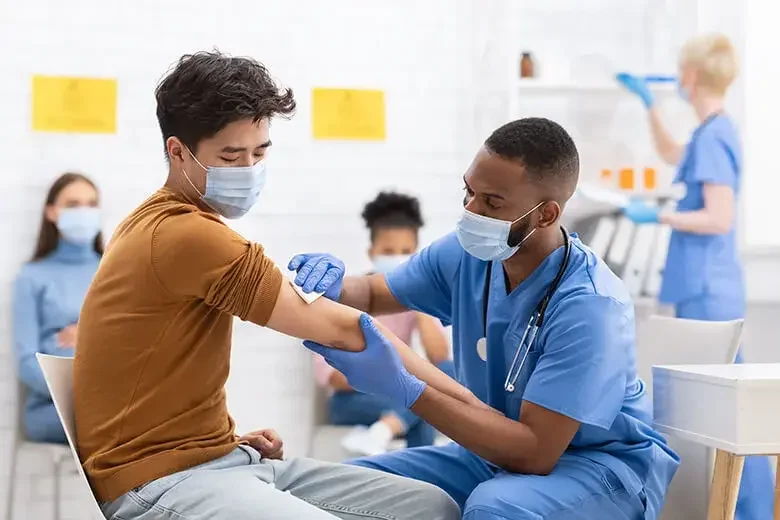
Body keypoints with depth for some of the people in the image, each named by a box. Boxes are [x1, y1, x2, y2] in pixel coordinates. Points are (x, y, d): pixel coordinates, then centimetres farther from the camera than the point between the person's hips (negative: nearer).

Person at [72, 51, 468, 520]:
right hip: (158, 481, -10)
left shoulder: (162, 224, 15)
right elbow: (338, 328, -17)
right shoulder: (185, 234, -19)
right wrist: (471, 406, -11)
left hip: (218, 458, 10)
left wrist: (231, 439, 5)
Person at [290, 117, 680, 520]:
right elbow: (372, 294, 10)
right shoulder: (468, 253, -8)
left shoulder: (588, 305, -27)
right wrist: (332, 287, -15)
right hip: (503, 445, 6)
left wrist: (403, 388, -35)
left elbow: (534, 452, -30)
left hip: (602, 462, -6)